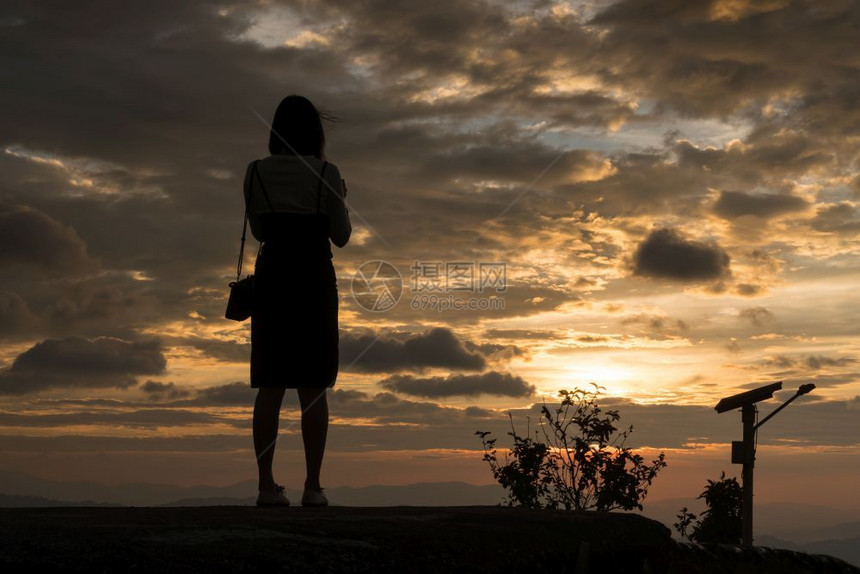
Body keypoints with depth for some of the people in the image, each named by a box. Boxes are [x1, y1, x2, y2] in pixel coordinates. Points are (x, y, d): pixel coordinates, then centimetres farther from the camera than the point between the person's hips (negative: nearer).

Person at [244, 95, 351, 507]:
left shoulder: (256, 172, 3)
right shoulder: (327, 173, -4)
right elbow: (341, 236, 2)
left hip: (271, 275, 2)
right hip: (314, 279, -2)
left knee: (270, 385, 3)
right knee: (313, 386, 1)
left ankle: (267, 486, -1)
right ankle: (313, 487, -2)